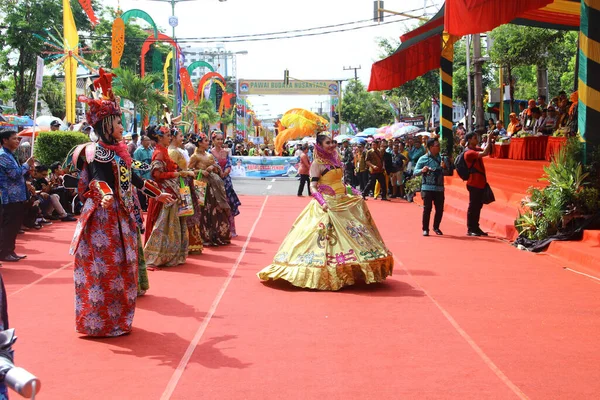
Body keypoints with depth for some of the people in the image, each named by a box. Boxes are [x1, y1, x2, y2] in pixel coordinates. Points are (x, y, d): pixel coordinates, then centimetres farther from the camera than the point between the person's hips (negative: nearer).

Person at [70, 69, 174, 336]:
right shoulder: (98, 152, -15)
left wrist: (157, 194, 31)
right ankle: (101, 322, 6)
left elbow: (132, 177, 23)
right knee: (105, 269, -4)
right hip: (104, 217, -9)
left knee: (119, 268, 14)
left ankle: (115, 319, 25)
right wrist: (105, 196, -54)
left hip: (121, 216, 10)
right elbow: (98, 179, -33)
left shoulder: (117, 150, 12)